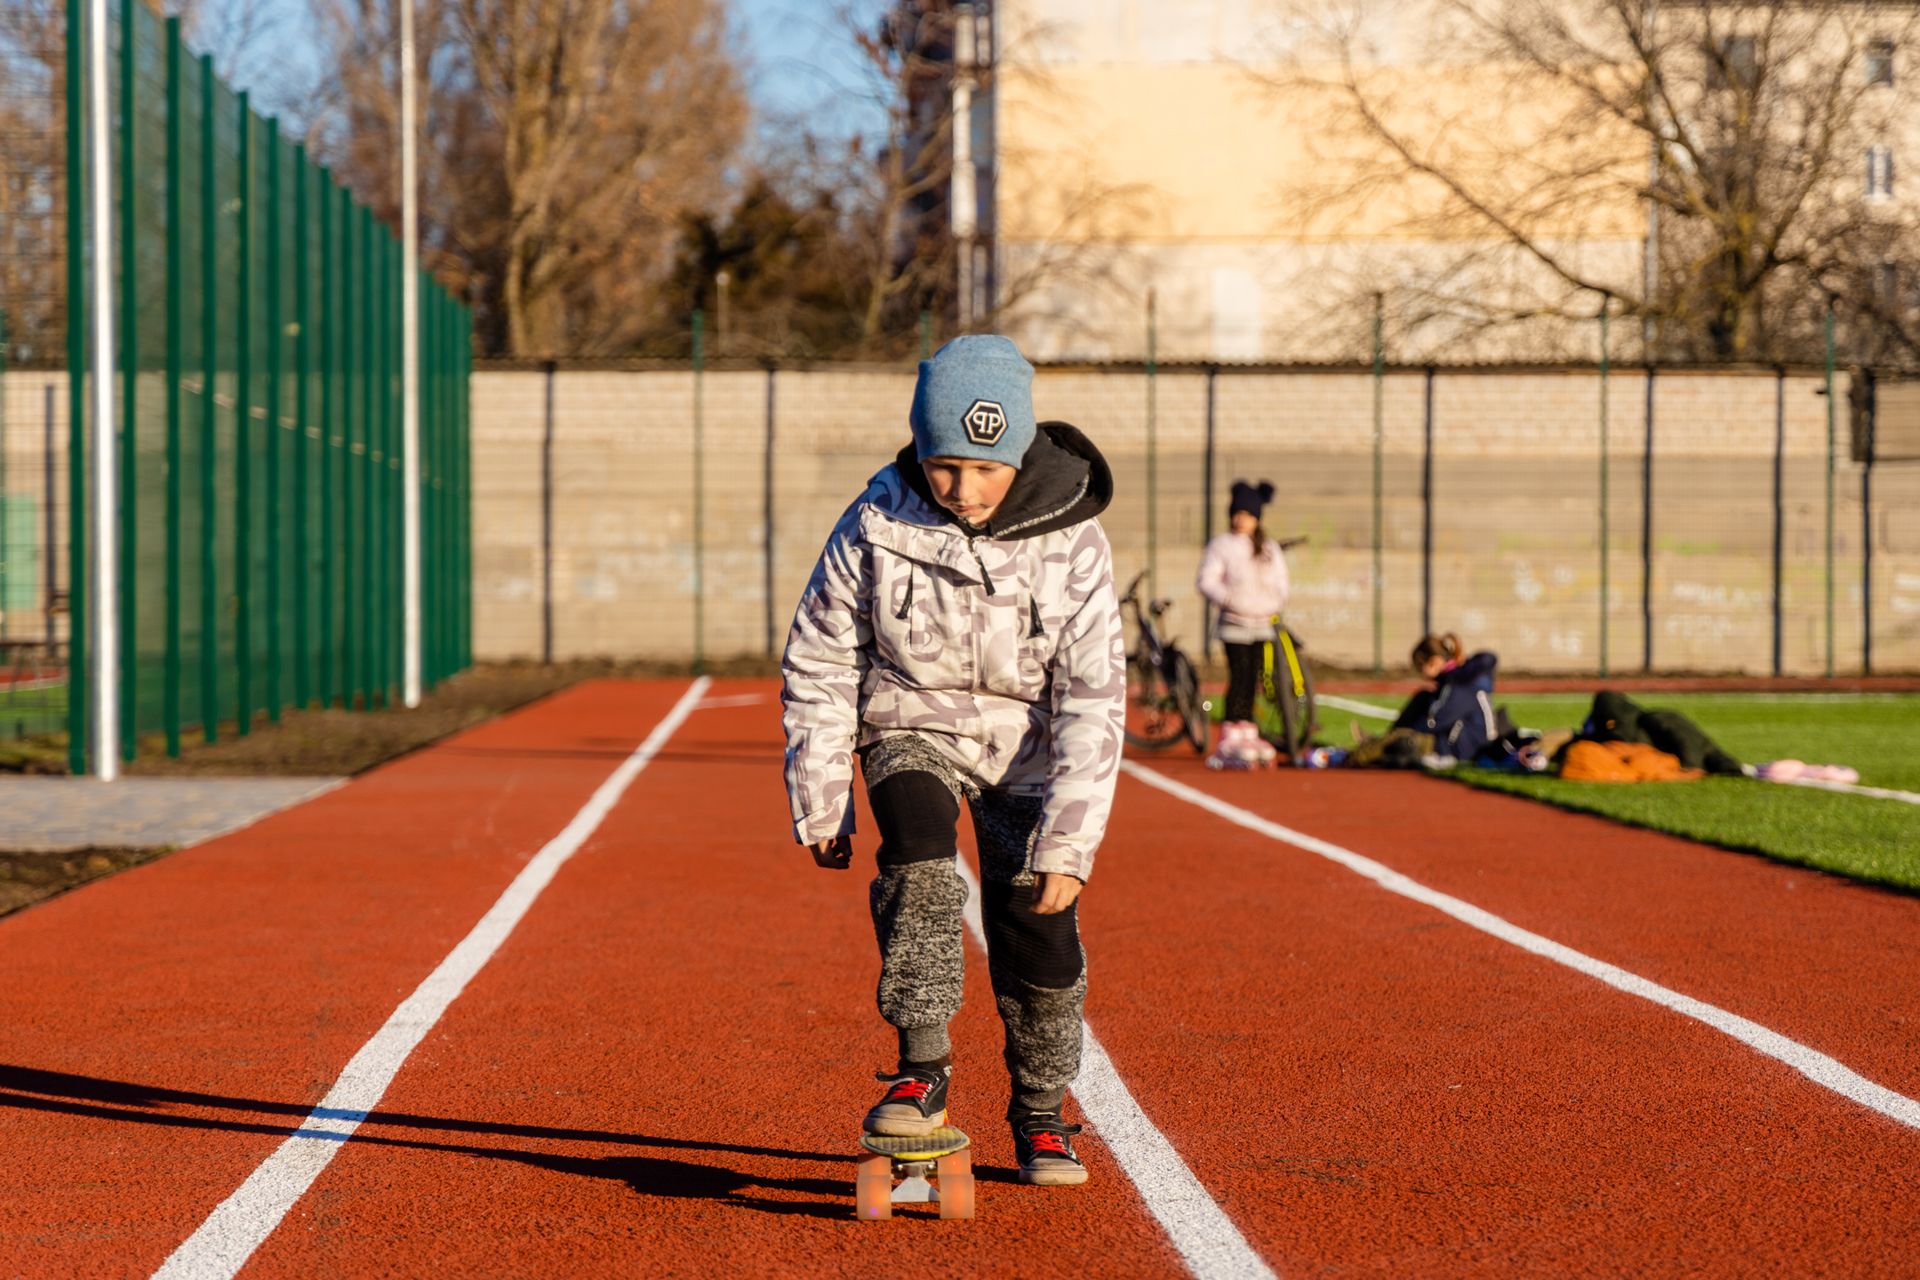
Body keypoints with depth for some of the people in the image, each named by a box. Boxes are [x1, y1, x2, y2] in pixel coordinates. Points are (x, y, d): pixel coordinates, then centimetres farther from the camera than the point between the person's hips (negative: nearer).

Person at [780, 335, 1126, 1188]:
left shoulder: (1069, 541, -20)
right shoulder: (877, 527, -17)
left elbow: (1093, 701, -19)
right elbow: (818, 666, -5)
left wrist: (1068, 845, -23)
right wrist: (820, 805, -4)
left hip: (1025, 741, 0)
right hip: (912, 726, 0)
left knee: (1037, 921, -8)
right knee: (918, 858, -29)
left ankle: (1041, 1113, 14)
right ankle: (923, 1068, -22)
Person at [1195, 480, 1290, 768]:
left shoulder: (1270, 549, 12)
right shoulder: (1222, 545, -5)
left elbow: (1280, 580, 19)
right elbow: (1205, 580, -10)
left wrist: (1276, 604, 2)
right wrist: (1228, 599, -21)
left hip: (1261, 623, 5)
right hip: (1235, 624, -5)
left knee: (1252, 679, 10)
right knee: (1238, 677, -11)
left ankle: (1247, 734, 18)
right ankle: (1229, 743, -9)